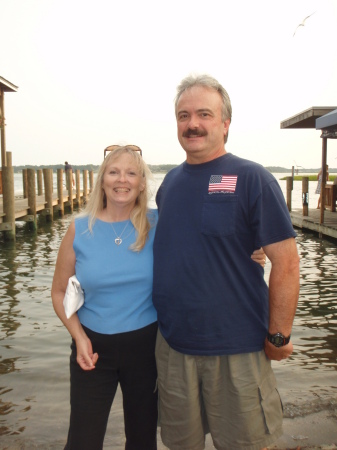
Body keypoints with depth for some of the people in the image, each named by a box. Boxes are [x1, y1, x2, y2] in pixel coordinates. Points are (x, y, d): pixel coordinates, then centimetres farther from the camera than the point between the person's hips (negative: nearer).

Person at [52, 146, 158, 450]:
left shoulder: (157, 224, -8)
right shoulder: (80, 229, -6)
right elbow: (60, 291, 3)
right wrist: (79, 337, -9)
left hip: (146, 344, 0)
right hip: (93, 346, 0)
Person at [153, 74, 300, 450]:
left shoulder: (251, 178, -12)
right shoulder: (170, 182, 5)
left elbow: (286, 262, -13)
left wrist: (278, 336, -11)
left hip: (235, 349, -4)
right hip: (172, 344, 5)